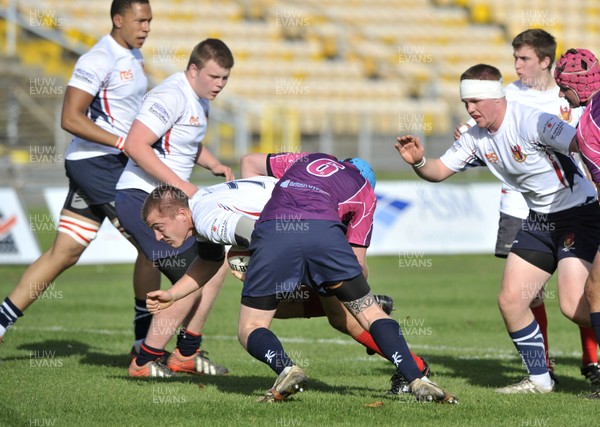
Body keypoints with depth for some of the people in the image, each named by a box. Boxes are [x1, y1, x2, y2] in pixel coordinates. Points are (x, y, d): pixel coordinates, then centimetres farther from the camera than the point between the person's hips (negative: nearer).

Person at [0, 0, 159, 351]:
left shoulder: (134, 58, 14)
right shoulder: (99, 60, -16)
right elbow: (71, 118, -20)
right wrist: (123, 143, -22)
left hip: (111, 163, 9)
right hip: (97, 162, -9)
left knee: (65, 253, 8)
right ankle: (145, 342, 2)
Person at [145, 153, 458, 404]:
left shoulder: (307, 159, 39)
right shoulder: (366, 194, 32)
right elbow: (356, 264, 26)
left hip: (272, 232, 0)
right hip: (323, 230, 0)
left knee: (250, 329, 12)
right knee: (370, 313, 17)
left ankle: (286, 369, -15)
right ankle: (418, 381, 3)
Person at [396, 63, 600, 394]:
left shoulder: (531, 122, -21)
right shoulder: (476, 139, 4)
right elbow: (439, 171, 9)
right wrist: (418, 162, -12)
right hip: (539, 220, 8)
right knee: (510, 301, 2)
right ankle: (539, 379, 15)